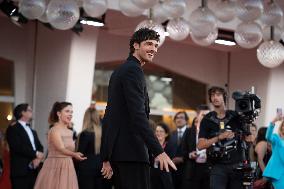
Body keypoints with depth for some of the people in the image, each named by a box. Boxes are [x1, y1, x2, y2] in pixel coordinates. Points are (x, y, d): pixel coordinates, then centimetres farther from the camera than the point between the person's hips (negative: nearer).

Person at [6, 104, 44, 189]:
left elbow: (40, 147, 15)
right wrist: (35, 154, -10)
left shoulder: (32, 131, 25)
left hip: (33, 171, 7)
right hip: (20, 171, -7)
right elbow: (18, 147, -15)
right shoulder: (13, 129, -1)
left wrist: (38, 158, -7)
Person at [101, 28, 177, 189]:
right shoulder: (133, 70, -9)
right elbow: (138, 115, -21)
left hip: (117, 150, 10)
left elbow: (110, 115, 22)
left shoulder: (120, 70, 22)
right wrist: (158, 151, -26)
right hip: (132, 151, -10)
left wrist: (107, 157, 23)